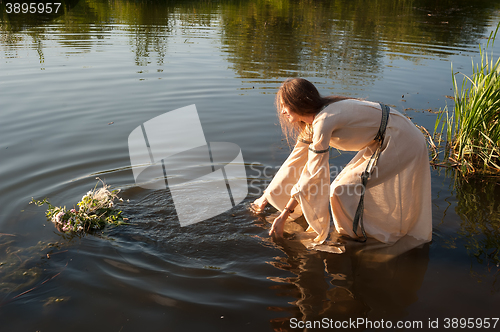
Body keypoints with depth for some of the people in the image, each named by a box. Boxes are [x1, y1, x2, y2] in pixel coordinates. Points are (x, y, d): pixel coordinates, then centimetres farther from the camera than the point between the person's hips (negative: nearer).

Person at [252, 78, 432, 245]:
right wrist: (266, 197, 13)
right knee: (346, 185, 12)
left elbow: (313, 173, -24)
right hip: (383, 142, 9)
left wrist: (284, 215, -18)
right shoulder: (311, 122, 2)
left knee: (342, 190, -11)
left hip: (401, 142, -9)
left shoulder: (323, 121, -26)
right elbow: (295, 160, 9)